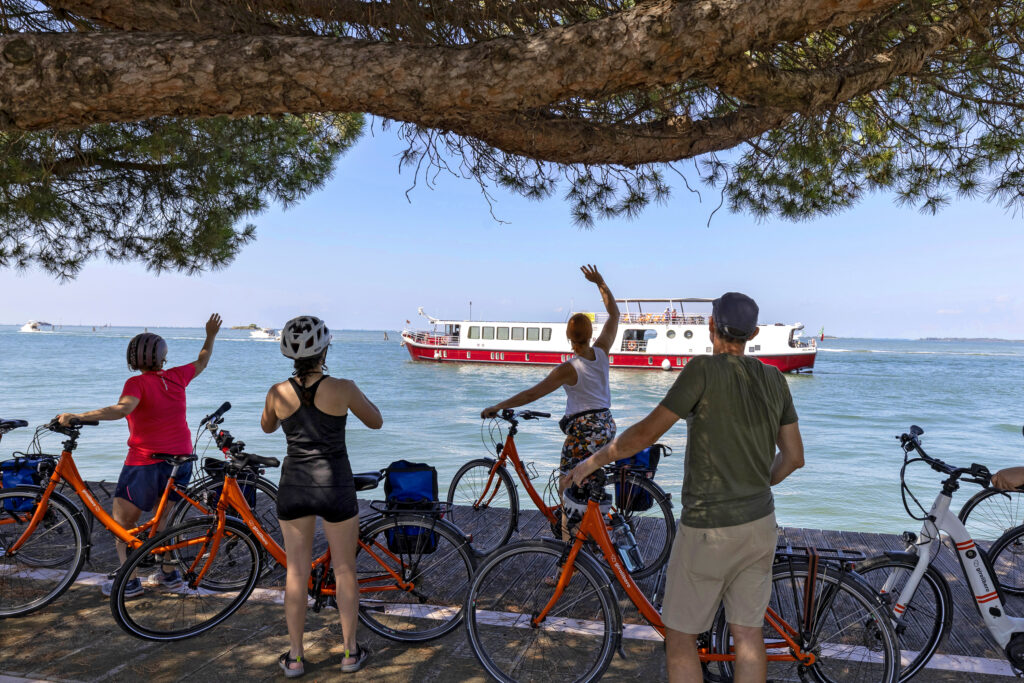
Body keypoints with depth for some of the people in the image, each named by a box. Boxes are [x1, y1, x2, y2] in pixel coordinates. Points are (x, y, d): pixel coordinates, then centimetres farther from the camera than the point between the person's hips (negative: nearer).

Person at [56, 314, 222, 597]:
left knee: (122, 522, 10)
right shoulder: (176, 377, 2)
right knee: (163, 516, 22)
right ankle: (169, 573, 26)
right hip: (181, 460, 6)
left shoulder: (138, 383, -14)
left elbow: (121, 409, -32)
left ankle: (129, 581, 10)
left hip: (146, 462, -6)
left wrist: (76, 416, -32)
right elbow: (201, 362, 21)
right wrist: (211, 336, 33)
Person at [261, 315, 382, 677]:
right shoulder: (342, 388, -16)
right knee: (345, 569, 14)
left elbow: (267, 427, 14)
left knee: (297, 571, 14)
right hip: (335, 487, -2)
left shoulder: (278, 392, -7)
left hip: (293, 487, 3)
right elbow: (376, 421, 1)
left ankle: (294, 657, 24)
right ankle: (350, 651, 25)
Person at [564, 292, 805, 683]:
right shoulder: (774, 379, 2)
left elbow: (646, 433, -19)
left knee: (680, 635, 9)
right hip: (760, 524, 6)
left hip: (708, 529, -6)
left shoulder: (705, 370, -17)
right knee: (748, 634, 15)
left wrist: (591, 462, -6)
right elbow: (794, 456, 8)